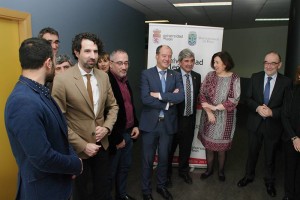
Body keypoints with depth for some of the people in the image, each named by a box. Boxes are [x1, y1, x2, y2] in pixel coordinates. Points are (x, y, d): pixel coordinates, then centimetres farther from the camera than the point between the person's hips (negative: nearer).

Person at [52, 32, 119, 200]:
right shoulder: (62, 79, -17)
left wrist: (107, 127, -8)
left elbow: (113, 106, 9)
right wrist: (83, 145, -16)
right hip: (78, 148, -4)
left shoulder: (103, 76, 0)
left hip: (101, 144, 4)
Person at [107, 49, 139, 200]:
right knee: (111, 171, 8)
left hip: (128, 132, 9)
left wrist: (135, 125, 11)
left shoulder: (125, 81, 9)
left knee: (125, 167, 21)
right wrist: (117, 138, -17)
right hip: (115, 136, -8)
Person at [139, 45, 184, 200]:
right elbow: (145, 99, -17)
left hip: (168, 124, 3)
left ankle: (161, 186, 39)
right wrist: (168, 102, -13)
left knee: (164, 158, 17)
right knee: (148, 159, 11)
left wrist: (159, 95, -18)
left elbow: (181, 97, -12)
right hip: (150, 123, -3)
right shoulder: (146, 74, -5)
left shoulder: (176, 76, 5)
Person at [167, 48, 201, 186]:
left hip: (190, 118, 5)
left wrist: (194, 110, 9)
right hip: (175, 118, -5)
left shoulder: (197, 76, 5)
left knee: (186, 147, 20)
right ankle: (166, 173, 34)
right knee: (170, 147, 12)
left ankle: (183, 171, 42)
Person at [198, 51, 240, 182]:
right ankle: (209, 169, 32)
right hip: (209, 116, 2)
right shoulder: (210, 76, -1)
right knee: (208, 144, 11)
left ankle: (221, 171, 33)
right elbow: (202, 95, -3)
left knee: (222, 146, 10)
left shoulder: (234, 78, -7)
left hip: (225, 118, -2)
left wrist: (214, 107, -16)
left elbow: (234, 100, -12)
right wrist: (209, 112, -13)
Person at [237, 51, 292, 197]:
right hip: (255, 123, 2)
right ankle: (249, 176, 41)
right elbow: (248, 98, -3)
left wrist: (272, 112, -24)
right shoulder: (255, 77, -4)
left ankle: (269, 182, 39)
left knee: (270, 156, 17)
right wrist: (258, 108, -21)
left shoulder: (286, 82, -10)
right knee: (252, 152, 18)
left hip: (273, 125, -1)